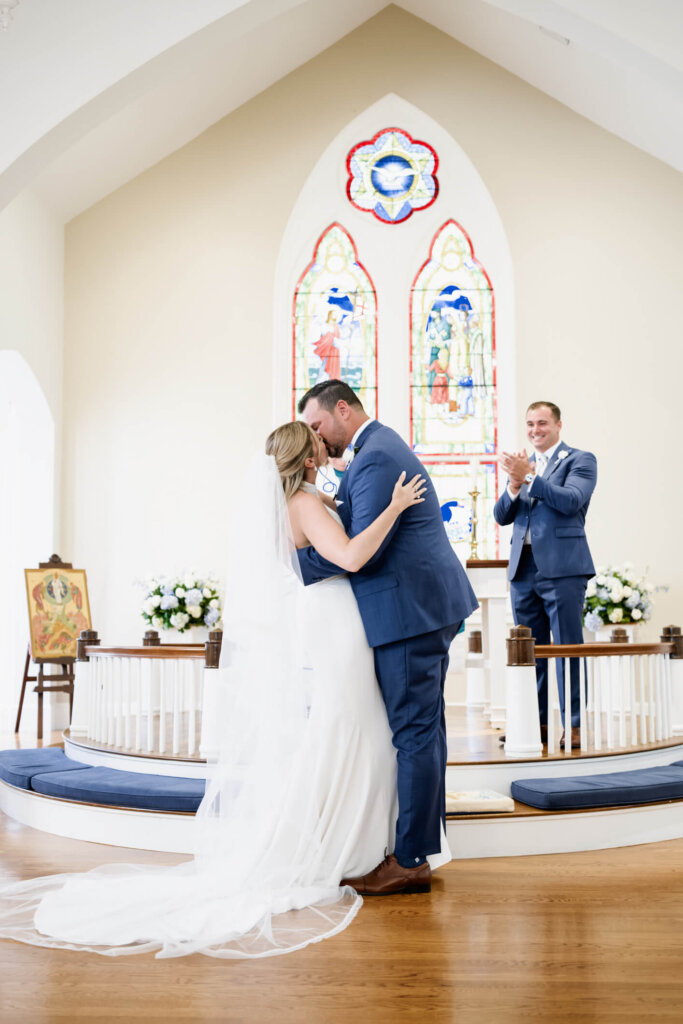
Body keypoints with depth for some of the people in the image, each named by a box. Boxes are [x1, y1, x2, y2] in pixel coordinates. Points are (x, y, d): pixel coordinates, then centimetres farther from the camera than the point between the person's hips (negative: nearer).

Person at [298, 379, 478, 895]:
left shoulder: (375, 457, -16)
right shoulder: (383, 446, 18)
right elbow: (351, 522, 19)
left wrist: (294, 562, -11)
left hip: (409, 609, -11)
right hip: (428, 603, 11)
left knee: (414, 731, -5)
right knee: (423, 727, 15)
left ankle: (410, 861, 4)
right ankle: (424, 842, 25)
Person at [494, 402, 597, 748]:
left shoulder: (580, 460, 2)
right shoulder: (522, 464, 19)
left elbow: (571, 501, -15)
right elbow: (501, 516, 12)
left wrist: (528, 476, -19)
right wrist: (514, 485, -7)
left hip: (562, 568, -6)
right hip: (524, 570, 6)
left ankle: (573, 725, 3)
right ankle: (535, 722, 17)